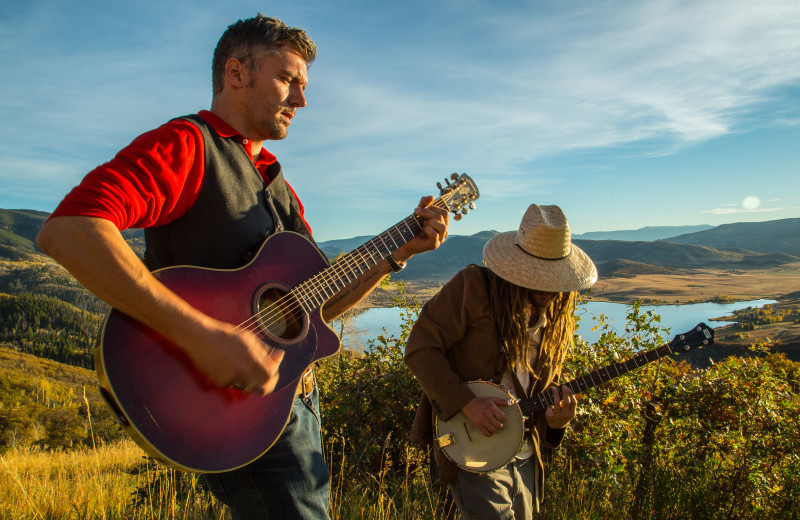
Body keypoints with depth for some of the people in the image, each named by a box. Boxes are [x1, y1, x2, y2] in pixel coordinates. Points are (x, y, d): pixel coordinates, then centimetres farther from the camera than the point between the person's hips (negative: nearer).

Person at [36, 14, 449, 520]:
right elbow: (65, 232, -29)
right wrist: (204, 335, -35)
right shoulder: (188, 144, -11)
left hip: (294, 397, 9)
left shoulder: (274, 181, 16)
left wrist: (401, 251, 5)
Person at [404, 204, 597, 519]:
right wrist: (466, 403, -24)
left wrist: (555, 418, -6)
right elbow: (420, 349, -16)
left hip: (525, 456, 7)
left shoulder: (557, 318, 7)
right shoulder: (473, 286, -14)